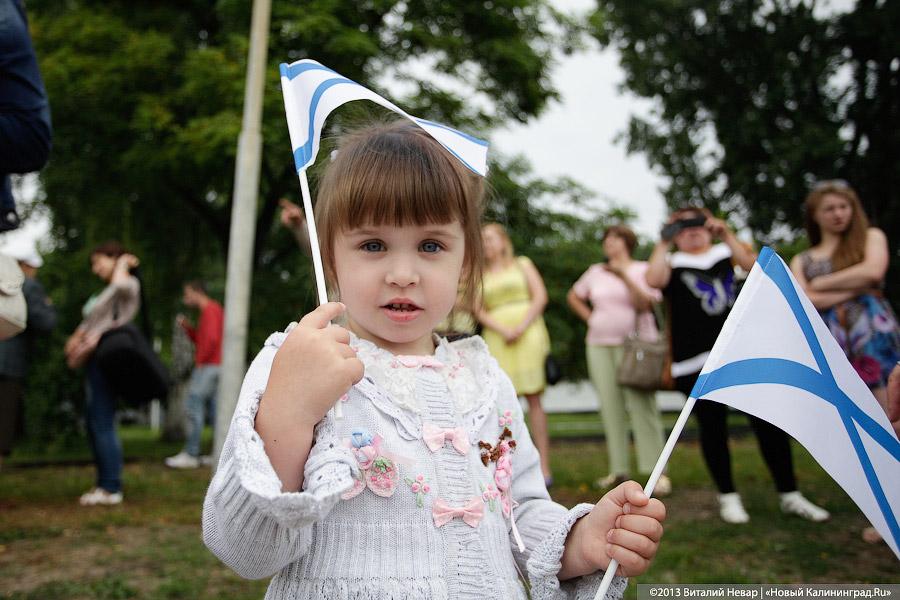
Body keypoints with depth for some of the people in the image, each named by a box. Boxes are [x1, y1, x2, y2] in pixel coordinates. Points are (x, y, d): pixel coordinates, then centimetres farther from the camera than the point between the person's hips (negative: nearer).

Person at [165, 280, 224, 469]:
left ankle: (190, 455, -8)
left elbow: (211, 339, -23)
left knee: (194, 407, -9)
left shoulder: (210, 310, -10)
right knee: (215, 409, 8)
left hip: (208, 366, -10)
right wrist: (187, 327, 12)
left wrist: (199, 360, -14)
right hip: (213, 367, 10)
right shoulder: (213, 309, 21)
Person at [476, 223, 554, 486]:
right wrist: (503, 330, -10)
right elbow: (479, 311, 7)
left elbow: (540, 297, 3)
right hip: (496, 338, 2)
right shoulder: (480, 276, 18)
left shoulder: (522, 264, 13)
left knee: (533, 397, -7)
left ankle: (544, 467, -8)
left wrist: (521, 327, -9)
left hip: (527, 333, -2)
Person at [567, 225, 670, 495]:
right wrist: (589, 317, 11)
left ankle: (657, 471, -12)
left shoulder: (642, 270, 2)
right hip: (599, 345, 5)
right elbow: (573, 296, 26)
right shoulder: (595, 272, 14)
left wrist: (624, 277, -20)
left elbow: (644, 304, -12)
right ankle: (618, 469, 10)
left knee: (641, 405, -13)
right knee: (610, 406, 3)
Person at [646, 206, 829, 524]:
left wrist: (727, 234, -8)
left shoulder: (725, 253, 15)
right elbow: (653, 280, -16)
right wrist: (664, 241, -8)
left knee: (768, 421, 1)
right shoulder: (672, 264, 7)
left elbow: (752, 265, -5)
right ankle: (728, 497, 16)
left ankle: (790, 495, 11)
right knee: (712, 427, 2)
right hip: (697, 361, -2)